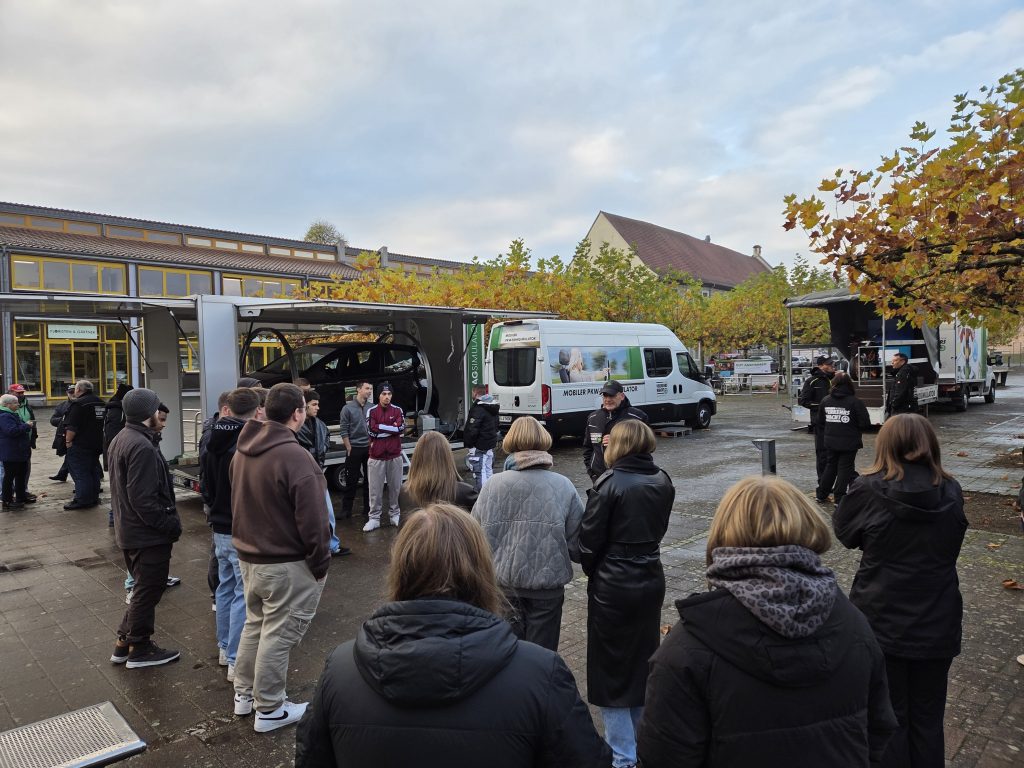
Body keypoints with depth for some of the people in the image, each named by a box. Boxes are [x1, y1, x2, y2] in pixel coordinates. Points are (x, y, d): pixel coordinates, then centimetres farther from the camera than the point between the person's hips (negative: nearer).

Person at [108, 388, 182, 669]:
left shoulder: (121, 439, 9)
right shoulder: (142, 447, -24)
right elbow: (144, 499, -27)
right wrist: (172, 524, -19)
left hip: (129, 530, 10)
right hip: (148, 535, -10)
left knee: (143, 589, 22)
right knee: (148, 592, 6)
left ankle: (125, 642, 32)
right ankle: (139, 649, 19)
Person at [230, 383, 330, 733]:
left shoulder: (243, 450, 3)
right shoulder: (294, 456, -25)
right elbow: (312, 520, -22)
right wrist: (321, 562, -11)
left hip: (248, 557, 9)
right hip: (288, 564, -8)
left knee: (255, 624, 23)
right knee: (278, 634, 5)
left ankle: (244, 693, 36)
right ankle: (269, 709, 18)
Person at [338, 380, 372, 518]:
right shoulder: (348, 408, -5)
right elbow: (344, 431, -5)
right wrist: (349, 449, -8)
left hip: (369, 448, 3)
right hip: (355, 449, -3)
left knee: (369, 479, 8)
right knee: (351, 480, 2)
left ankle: (368, 506, 19)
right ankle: (346, 509, 11)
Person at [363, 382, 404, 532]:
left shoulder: (397, 410, 5)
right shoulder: (371, 411, 2)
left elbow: (401, 428, -10)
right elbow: (371, 430, -12)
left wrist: (380, 427, -12)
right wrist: (392, 427, -10)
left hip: (394, 455, 1)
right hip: (376, 456, -1)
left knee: (395, 486, 8)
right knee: (375, 489, 1)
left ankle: (395, 514, 21)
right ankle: (374, 518, 7)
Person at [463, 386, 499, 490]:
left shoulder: (478, 409, -20)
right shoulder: (492, 408, 11)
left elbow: (472, 430, -23)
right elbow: (495, 426, 20)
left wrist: (468, 443, -11)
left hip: (480, 447, -10)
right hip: (491, 444, 10)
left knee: (480, 472, -6)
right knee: (489, 470, 18)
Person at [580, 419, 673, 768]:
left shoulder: (610, 484, -18)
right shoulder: (662, 482, 0)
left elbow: (590, 538, -14)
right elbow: (659, 528, 8)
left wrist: (590, 569, 4)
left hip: (613, 585, -6)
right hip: (651, 580, 6)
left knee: (612, 666, 8)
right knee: (644, 659, 21)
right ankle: (639, 739, 38)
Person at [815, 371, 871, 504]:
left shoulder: (825, 401, -1)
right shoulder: (855, 402, -14)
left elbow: (820, 423, 7)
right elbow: (865, 424, -13)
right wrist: (855, 429, 7)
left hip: (831, 442, 4)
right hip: (849, 442, -4)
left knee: (830, 465, 18)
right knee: (845, 467, 5)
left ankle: (821, 494, 23)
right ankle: (839, 497, 7)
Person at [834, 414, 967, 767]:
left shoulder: (869, 490, -17)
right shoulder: (952, 492, -5)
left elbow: (845, 533, -2)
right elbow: (950, 546, 10)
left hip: (882, 622, -3)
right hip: (937, 624, 3)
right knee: (928, 719, 20)